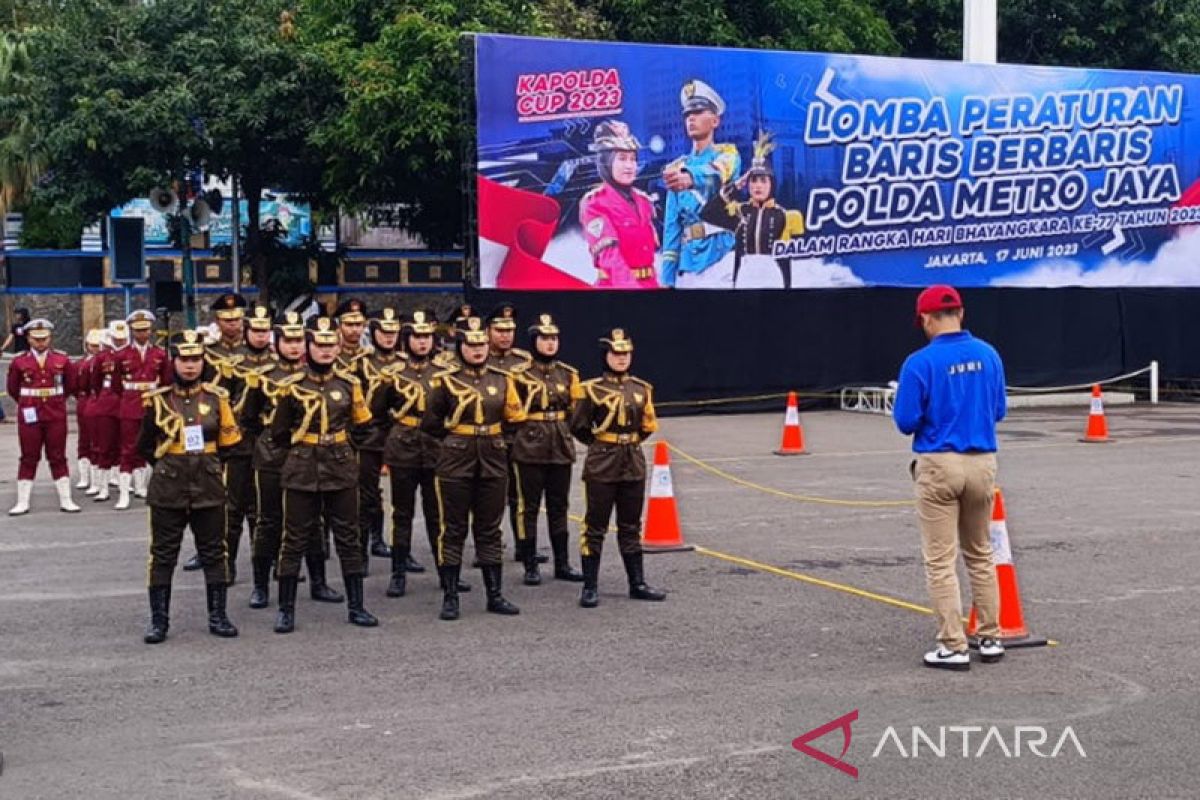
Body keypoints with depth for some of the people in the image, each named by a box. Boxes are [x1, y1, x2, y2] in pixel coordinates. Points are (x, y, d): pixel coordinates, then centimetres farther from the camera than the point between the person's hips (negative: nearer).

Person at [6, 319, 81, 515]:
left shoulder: (63, 360, 1)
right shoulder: (19, 362, -2)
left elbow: (70, 386, 14)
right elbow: (13, 389, 10)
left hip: (56, 416, 1)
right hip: (29, 416, -1)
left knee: (58, 458, 5)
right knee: (28, 458, 4)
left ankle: (65, 500, 9)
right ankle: (22, 502, 7)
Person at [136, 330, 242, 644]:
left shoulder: (217, 397, 1)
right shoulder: (157, 399, -2)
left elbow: (229, 442, 11)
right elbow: (145, 446, 8)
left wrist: (207, 462, 10)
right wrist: (169, 465, 9)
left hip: (209, 490, 1)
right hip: (167, 491, -1)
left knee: (214, 553, 8)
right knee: (163, 555, 4)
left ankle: (217, 616, 18)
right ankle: (159, 620, 12)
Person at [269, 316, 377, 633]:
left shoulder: (349, 383, 2)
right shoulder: (292, 385, -4)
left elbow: (362, 425, 16)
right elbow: (279, 433, 5)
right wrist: (302, 447, 10)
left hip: (341, 470, 2)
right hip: (301, 471, -2)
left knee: (348, 538, 7)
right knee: (295, 541, 2)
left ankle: (356, 607, 15)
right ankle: (286, 609, 10)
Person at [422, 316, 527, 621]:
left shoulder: (502, 379, 5)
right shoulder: (444, 380, -3)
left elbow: (515, 419, 12)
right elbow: (430, 422, 3)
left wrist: (494, 437, 8)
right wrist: (454, 436, 6)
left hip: (493, 462, 3)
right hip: (455, 463, -3)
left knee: (490, 529, 9)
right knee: (453, 529, 2)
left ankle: (495, 595, 15)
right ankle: (450, 597, 8)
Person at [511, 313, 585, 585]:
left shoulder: (568, 373, 8)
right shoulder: (520, 373, -4)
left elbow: (577, 410, 15)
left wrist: (564, 432, 5)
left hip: (561, 448, 4)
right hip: (530, 450, -4)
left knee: (559, 506, 10)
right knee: (528, 506, 0)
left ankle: (562, 564, 18)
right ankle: (530, 566, 7)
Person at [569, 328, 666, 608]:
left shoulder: (642, 389, 6)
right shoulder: (592, 388, -5)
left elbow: (648, 426, 17)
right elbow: (579, 427, 0)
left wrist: (630, 443, 9)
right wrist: (600, 444, 6)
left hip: (634, 466, 4)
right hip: (601, 467, -4)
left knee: (631, 527, 12)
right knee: (595, 527, 0)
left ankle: (637, 584, 19)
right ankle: (590, 587, 5)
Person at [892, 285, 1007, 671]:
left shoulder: (920, 362, -11)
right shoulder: (989, 355, 4)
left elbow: (905, 421, -9)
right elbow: (998, 411, 12)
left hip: (939, 465, -5)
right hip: (982, 462, 5)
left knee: (940, 561, 1)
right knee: (980, 555, 18)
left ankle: (954, 647, 1)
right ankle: (990, 639, 21)